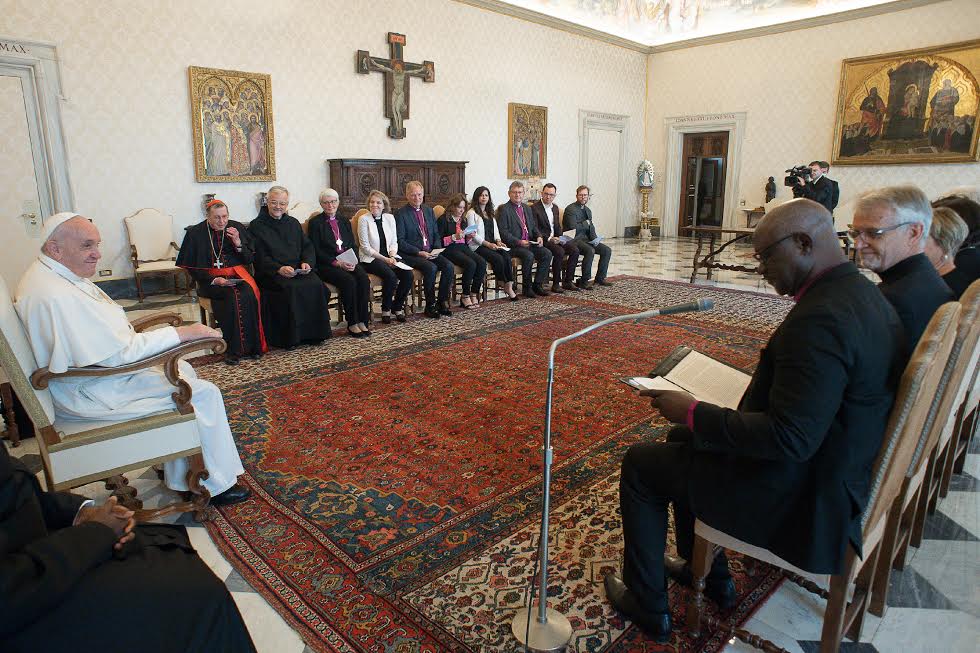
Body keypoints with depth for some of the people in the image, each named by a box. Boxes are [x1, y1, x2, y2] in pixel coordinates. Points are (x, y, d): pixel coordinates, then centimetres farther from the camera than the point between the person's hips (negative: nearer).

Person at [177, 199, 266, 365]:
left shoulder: (237, 227, 9)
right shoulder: (195, 233, 1)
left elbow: (249, 259, 9)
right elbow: (192, 267, 1)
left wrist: (238, 243, -9)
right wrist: (214, 280, -14)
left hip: (237, 273, 2)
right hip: (210, 278, -2)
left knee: (249, 293, -30)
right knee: (234, 295, -32)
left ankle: (252, 346, -22)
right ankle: (233, 349, -24)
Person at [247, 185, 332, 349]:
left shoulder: (294, 223, 21)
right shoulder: (256, 226, 5)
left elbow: (307, 247, 17)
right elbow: (259, 257, -6)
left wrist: (307, 262, -6)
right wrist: (279, 269, -22)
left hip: (297, 271, 4)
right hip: (270, 273, -4)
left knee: (316, 284, -25)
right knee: (292, 288, -33)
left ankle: (314, 333, -15)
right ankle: (289, 337, -22)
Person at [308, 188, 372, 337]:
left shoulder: (344, 221, 20)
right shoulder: (315, 222, 3)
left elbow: (353, 245, 14)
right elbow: (316, 251, -5)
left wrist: (353, 261, -7)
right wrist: (337, 263, -16)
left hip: (348, 262, 5)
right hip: (326, 265, -4)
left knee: (364, 278, -25)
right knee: (348, 280, -31)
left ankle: (362, 321, -21)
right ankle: (352, 324, -22)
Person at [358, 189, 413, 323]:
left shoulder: (390, 218, 8)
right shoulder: (364, 219, -5)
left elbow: (394, 242, 11)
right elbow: (366, 247, -9)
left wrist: (392, 256, -10)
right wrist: (385, 259, -15)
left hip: (389, 257, 5)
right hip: (370, 259, -4)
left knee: (408, 275, -20)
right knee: (391, 276, -31)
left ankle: (397, 307, -1)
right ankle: (385, 309, -9)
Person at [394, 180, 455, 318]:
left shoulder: (429, 211, 16)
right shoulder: (401, 214, -4)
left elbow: (436, 234, 20)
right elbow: (400, 241, -9)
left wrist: (436, 249, 0)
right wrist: (419, 252, -17)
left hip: (430, 252, 6)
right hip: (410, 255, -6)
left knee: (449, 266, -19)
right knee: (431, 268, -31)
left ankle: (443, 302, -7)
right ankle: (430, 305, -16)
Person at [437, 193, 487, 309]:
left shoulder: (462, 221, 22)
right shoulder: (443, 220, 0)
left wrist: (469, 237, 5)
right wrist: (454, 237, -17)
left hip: (463, 247, 7)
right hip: (449, 250, -7)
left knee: (482, 263, -22)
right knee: (471, 264, -31)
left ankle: (474, 294, -15)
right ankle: (465, 296, -17)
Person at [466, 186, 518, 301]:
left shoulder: (490, 213, 24)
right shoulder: (472, 213, 1)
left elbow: (495, 229, 20)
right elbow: (473, 234, -7)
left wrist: (498, 241, -1)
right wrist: (488, 244, -17)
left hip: (492, 244, 6)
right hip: (478, 245, -6)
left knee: (506, 256, -24)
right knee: (498, 258, -29)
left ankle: (509, 286, -28)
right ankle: (502, 283, -11)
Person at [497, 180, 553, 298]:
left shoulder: (527, 208, 20)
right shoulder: (504, 209, -3)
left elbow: (533, 226, 25)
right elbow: (503, 232, -11)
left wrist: (538, 236, 3)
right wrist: (519, 242, -21)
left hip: (529, 243, 7)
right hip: (513, 245, -7)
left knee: (547, 253, -14)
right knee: (529, 256, -32)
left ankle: (537, 285, -6)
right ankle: (527, 287, -15)